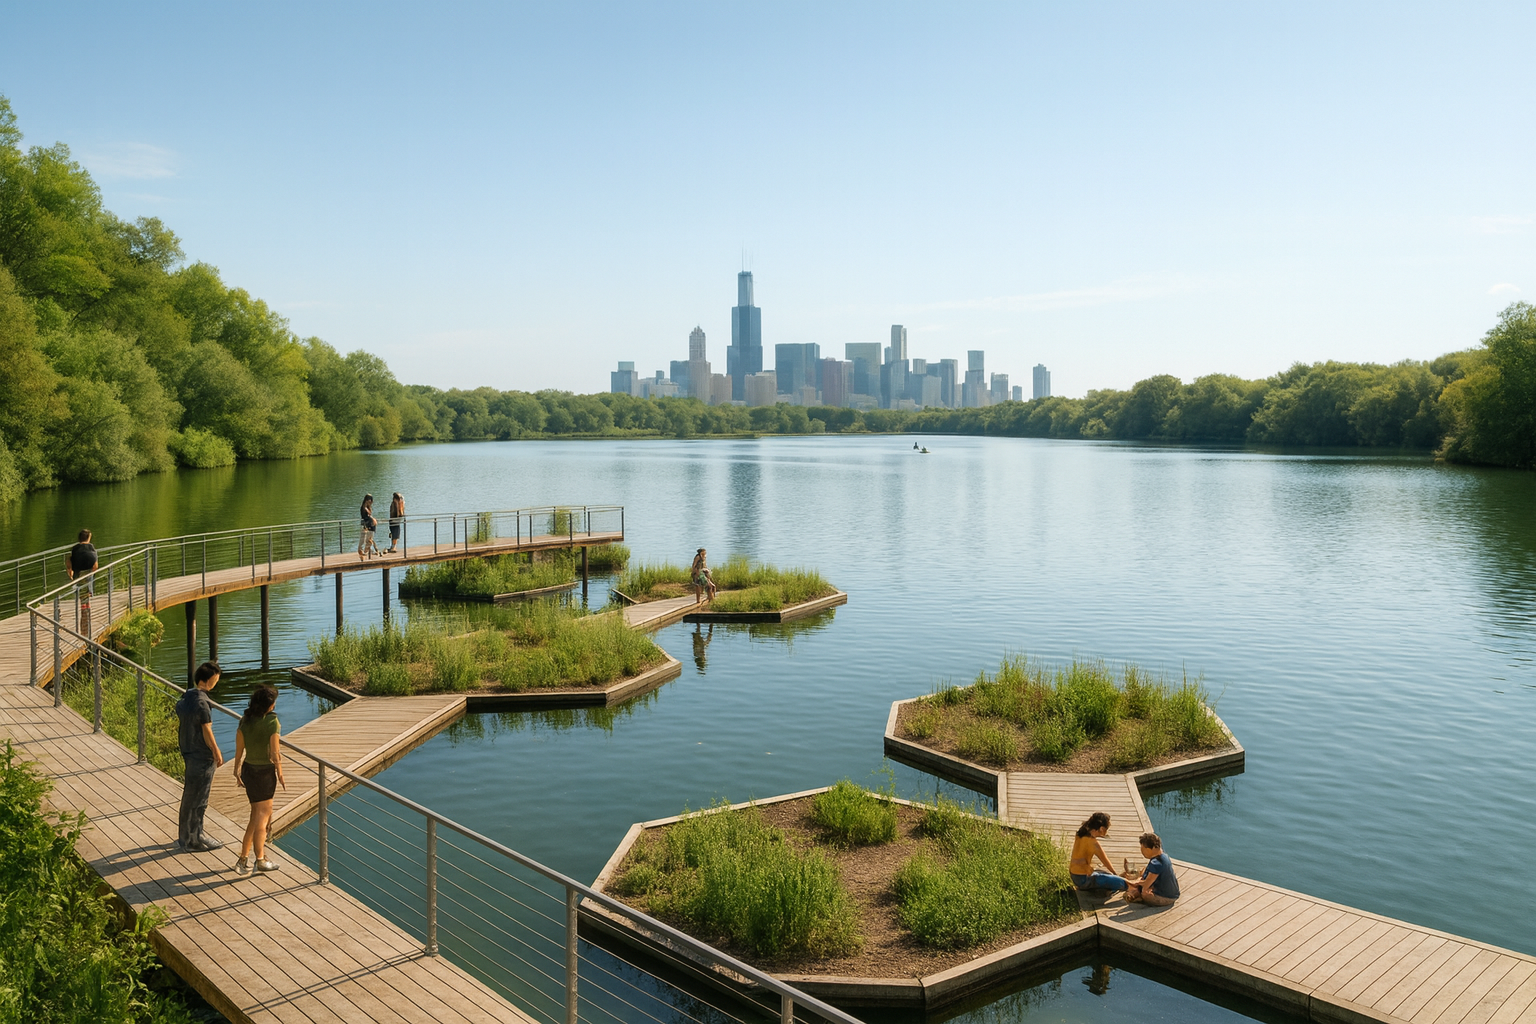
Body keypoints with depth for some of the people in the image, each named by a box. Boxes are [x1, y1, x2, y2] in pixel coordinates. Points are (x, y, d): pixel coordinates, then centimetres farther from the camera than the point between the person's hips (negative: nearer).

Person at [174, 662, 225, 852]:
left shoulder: (186, 696, 4)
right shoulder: (201, 702, -24)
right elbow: (207, 731, -21)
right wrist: (217, 753, -10)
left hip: (190, 751, 9)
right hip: (202, 755, -9)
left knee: (190, 795, 20)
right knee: (197, 798, 2)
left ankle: (186, 835, 33)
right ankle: (193, 839, 13)